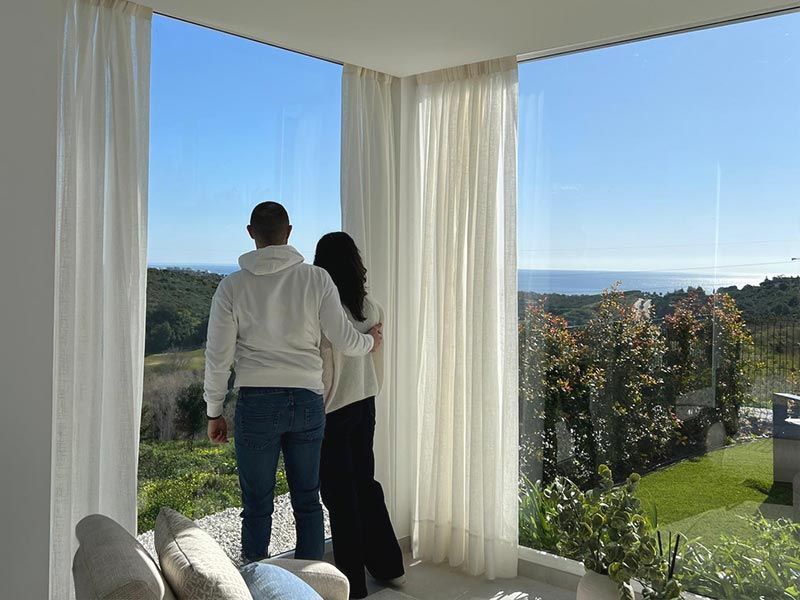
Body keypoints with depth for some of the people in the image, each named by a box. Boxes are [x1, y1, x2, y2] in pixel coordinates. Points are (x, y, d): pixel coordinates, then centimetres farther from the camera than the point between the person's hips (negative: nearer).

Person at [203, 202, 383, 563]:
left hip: (257, 402, -1)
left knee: (257, 506, 8)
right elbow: (345, 340, -2)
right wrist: (371, 342, 20)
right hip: (308, 401, 1)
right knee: (307, 501, 13)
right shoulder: (316, 279, -2)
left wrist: (214, 412, 9)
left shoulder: (233, 286, -2)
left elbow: (218, 356, -2)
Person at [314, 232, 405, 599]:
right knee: (365, 484, 20)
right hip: (365, 406, 6)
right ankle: (388, 566, 32)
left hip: (333, 413, -6)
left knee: (340, 496, 5)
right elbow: (377, 363, 8)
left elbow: (323, 373, -17)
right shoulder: (372, 308, 0)